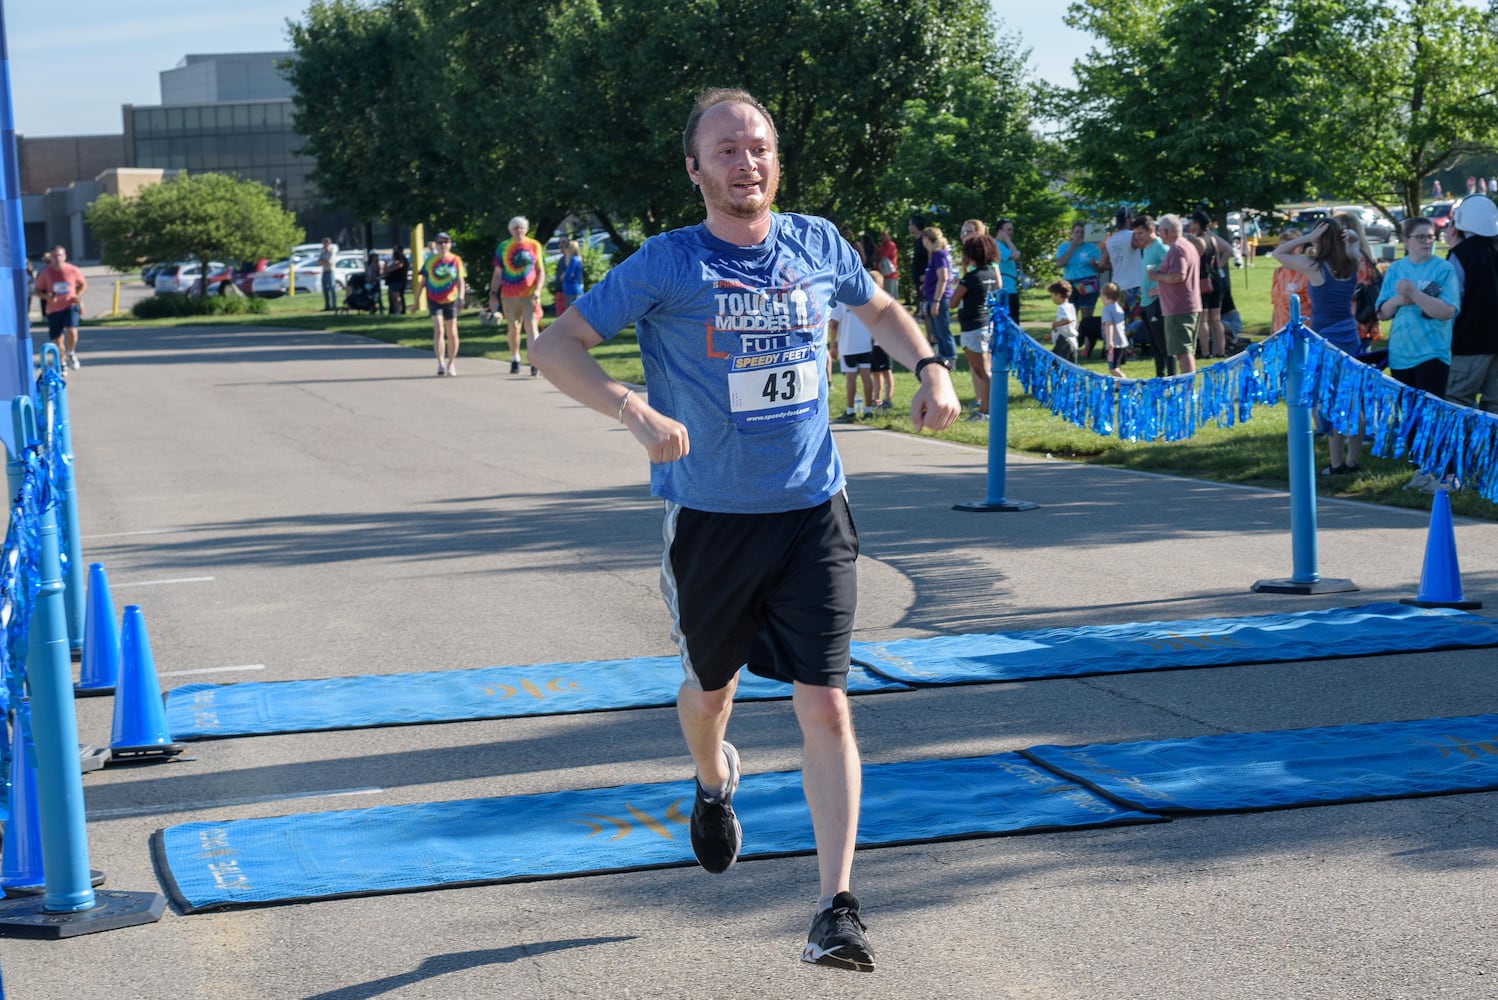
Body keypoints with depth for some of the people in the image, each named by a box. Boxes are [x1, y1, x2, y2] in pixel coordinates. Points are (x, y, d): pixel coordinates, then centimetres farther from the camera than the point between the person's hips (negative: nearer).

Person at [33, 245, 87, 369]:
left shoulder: (73, 270, -5)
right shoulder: (45, 273, -5)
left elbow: (83, 284, 13)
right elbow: (38, 291, 1)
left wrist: (78, 296, -4)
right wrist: (46, 296, -20)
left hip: (70, 306, -1)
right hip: (53, 309, 1)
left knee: (72, 331, -25)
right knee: (57, 340, 6)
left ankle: (71, 354, 5)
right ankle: (62, 363, 30)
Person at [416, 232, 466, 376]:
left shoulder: (456, 260, 0)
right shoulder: (430, 261, 2)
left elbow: (461, 281, -5)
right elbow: (422, 281, 8)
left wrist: (460, 298, -20)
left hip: (450, 300, 1)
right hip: (434, 300, -1)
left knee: (452, 333, 7)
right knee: (438, 330, -16)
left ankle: (451, 363, 23)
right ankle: (440, 363, -22)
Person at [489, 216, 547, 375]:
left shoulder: (534, 246, 4)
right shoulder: (503, 248, 5)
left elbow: (541, 271, 6)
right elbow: (497, 274, 9)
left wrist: (537, 290, -8)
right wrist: (493, 294, 2)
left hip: (530, 294, -2)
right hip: (509, 296, 2)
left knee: (531, 326, -13)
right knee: (513, 328, 8)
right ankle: (515, 359, 26)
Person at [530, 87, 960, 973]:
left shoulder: (816, 245, 2)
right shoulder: (667, 265, -9)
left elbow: (880, 307, 23)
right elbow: (556, 346, -11)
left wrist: (930, 368, 4)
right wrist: (634, 410, -27)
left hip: (813, 514, 1)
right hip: (710, 519, -1)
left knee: (827, 708, -8)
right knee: (711, 686, 19)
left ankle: (838, 908, -5)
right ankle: (714, 784, 55)